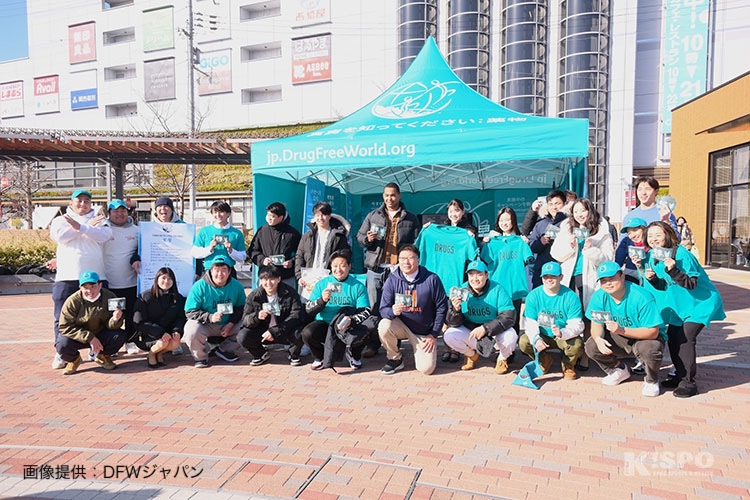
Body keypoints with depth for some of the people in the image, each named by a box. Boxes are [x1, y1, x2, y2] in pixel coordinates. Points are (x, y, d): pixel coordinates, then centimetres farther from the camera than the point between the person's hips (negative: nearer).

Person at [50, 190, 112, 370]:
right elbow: (58, 235, -8)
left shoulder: (98, 221, 14)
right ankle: (61, 353, 12)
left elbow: (103, 235, -8)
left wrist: (80, 227, -17)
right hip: (67, 277, 0)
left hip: (96, 276, 0)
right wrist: (88, 226, -5)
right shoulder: (61, 220, 15)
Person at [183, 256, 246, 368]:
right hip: (205, 325, -3)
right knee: (192, 331, -33)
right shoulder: (199, 286, -17)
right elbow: (190, 312, -15)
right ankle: (200, 357, -2)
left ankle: (223, 349, 9)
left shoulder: (237, 286, -7)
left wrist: (231, 324, -15)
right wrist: (210, 317, -31)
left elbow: (241, 308, 2)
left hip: (228, 325, 3)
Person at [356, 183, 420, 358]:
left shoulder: (410, 218, 9)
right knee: (375, 307, 3)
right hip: (375, 268, 2)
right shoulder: (373, 216, 14)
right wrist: (367, 239, -7)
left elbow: (416, 244, 5)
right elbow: (359, 237, 15)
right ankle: (373, 344, 12)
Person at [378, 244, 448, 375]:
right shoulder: (392, 280, -10)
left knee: (427, 369, -13)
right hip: (401, 326, 1)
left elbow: (441, 308, -5)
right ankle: (395, 359, -2)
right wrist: (392, 312, -34)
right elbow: (383, 309, -9)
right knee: (384, 326, -30)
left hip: (425, 332, -1)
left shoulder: (432, 279, -13)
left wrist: (434, 335, -6)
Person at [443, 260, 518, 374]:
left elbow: (509, 317, -24)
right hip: (470, 332, 2)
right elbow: (452, 323, -13)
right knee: (449, 336, -22)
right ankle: (471, 355, 13)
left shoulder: (497, 290, -19)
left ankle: (502, 358, 7)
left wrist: (485, 328, -35)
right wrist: (455, 310, -37)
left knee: (510, 337, -31)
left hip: (495, 331, -2)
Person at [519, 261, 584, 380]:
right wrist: (536, 339, -32)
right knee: (523, 342, -25)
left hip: (566, 337, -2)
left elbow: (577, 325, -19)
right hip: (542, 336, 2)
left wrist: (562, 333, -41)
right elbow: (531, 323, -11)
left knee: (577, 345, -33)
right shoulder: (533, 295, -8)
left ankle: (568, 366, 7)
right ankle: (544, 360, 11)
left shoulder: (571, 296, -14)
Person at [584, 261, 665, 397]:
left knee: (650, 349, -38)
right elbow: (596, 324, -6)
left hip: (646, 337, -5)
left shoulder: (642, 297, -28)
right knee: (591, 346, -16)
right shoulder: (599, 296, -13)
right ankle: (619, 370, 16)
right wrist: (598, 338, -30)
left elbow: (653, 332, -29)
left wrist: (622, 330, -41)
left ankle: (651, 381, -1)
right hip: (619, 337, 5)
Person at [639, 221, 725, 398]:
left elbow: (692, 283, -26)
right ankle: (680, 376, 19)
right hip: (680, 305, 8)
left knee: (685, 338, -17)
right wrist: (651, 279, -14)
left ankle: (689, 383, -7)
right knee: (672, 337, 3)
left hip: (701, 303, -8)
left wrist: (673, 270, -38)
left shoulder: (681, 254, -24)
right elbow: (662, 286, 7)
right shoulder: (652, 257, -1)